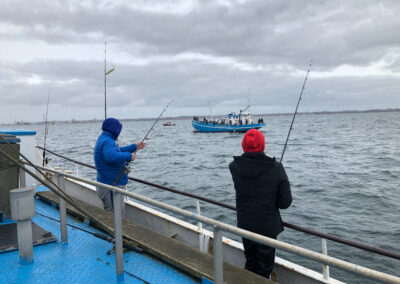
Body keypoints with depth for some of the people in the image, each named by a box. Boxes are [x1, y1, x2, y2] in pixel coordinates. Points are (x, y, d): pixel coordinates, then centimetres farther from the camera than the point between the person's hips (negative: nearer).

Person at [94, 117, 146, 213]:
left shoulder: (103, 139, 15)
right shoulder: (107, 141, -19)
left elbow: (117, 151, 29)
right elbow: (111, 157, -38)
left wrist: (135, 147, 30)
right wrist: (129, 156, -25)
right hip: (110, 186, -11)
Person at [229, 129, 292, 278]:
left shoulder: (234, 167, -12)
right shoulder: (276, 168, -17)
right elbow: (285, 202, -13)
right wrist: (271, 201, 5)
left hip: (245, 225, 3)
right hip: (268, 226, -2)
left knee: (250, 265, 23)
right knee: (264, 270, 14)